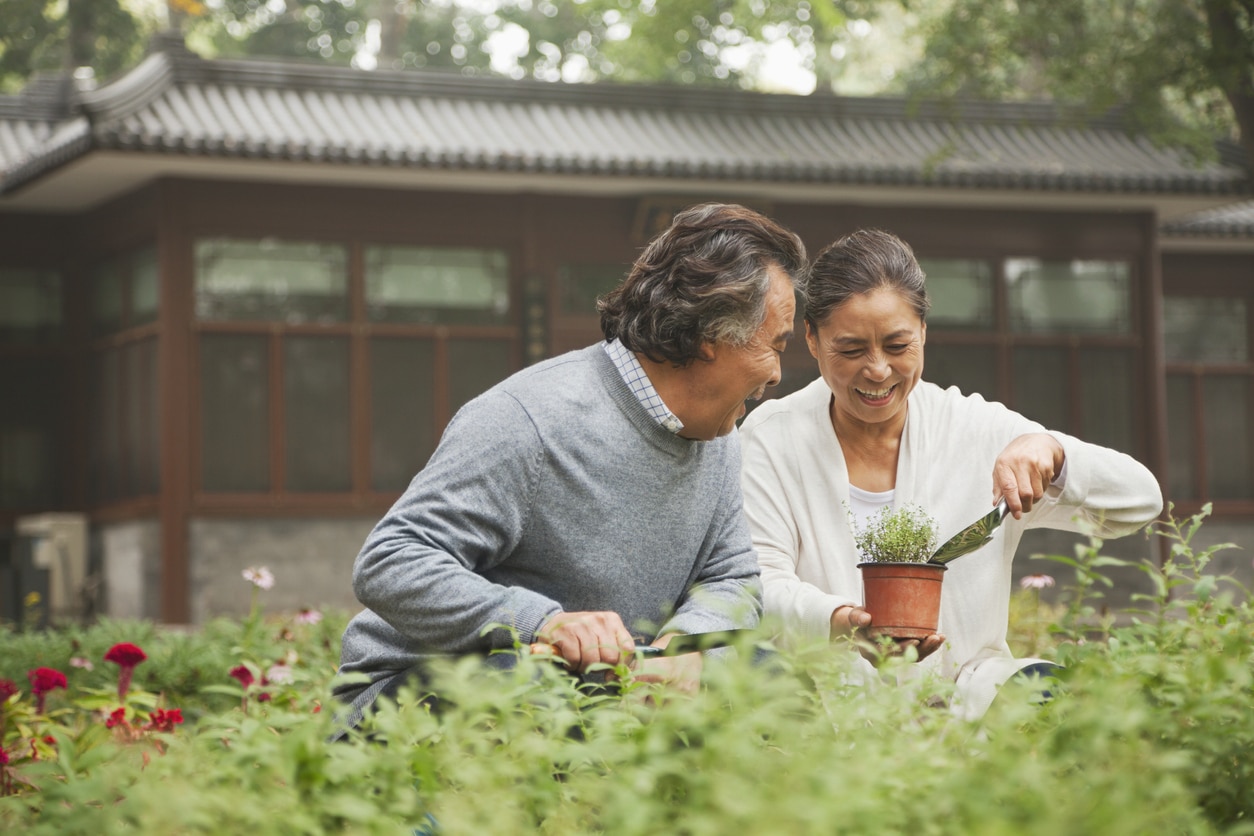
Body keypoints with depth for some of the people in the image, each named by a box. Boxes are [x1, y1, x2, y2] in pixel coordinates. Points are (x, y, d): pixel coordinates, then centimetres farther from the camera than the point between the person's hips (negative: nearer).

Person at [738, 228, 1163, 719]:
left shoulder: (980, 432, 5)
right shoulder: (770, 439, 2)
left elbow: (1139, 502, 3)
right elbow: (760, 587, -8)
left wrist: (1049, 452, -18)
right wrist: (840, 622, -31)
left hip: (967, 699, -1)